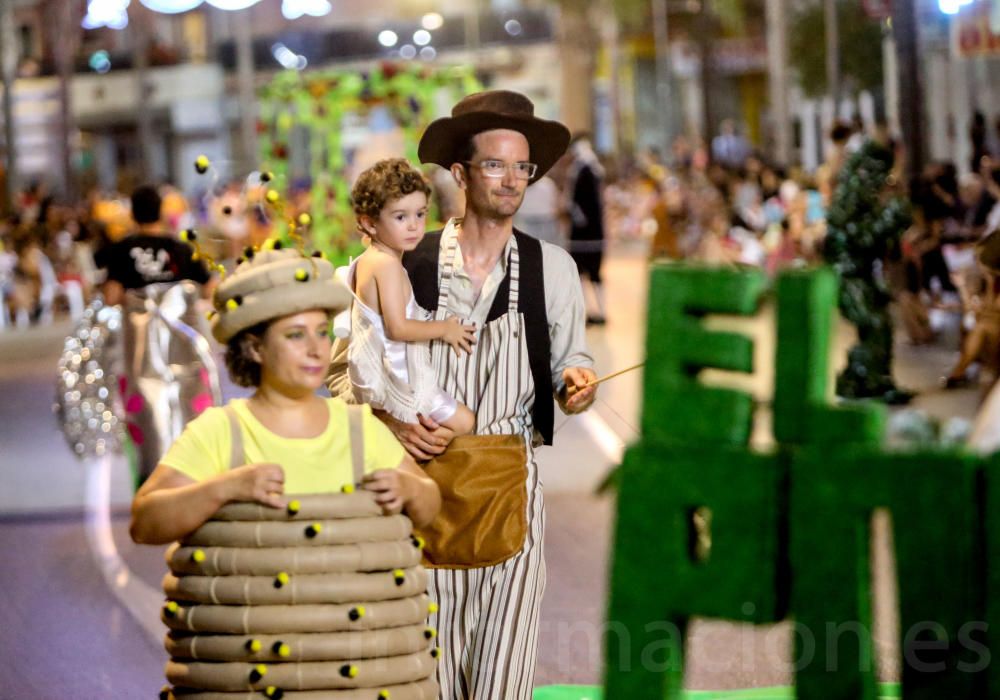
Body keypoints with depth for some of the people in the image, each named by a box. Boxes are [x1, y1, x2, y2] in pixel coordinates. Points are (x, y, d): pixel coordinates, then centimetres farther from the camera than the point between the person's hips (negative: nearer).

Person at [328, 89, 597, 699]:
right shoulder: (405, 267, 0)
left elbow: (570, 358, 16)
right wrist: (391, 423, -10)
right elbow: (346, 370, 7)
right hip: (423, 481, -1)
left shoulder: (551, 268, 5)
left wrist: (578, 381, -7)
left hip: (510, 485, 1)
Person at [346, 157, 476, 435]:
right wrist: (445, 329, -11)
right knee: (462, 422, -10)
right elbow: (398, 327, -24)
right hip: (394, 378, -10)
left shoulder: (365, 261, 11)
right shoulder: (388, 264, -19)